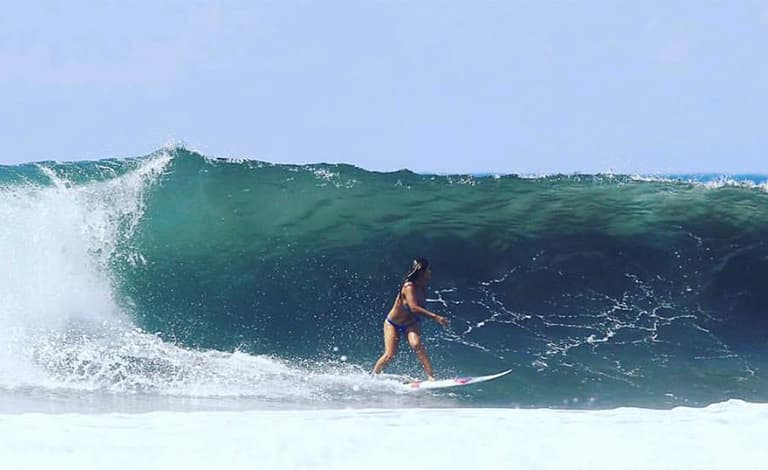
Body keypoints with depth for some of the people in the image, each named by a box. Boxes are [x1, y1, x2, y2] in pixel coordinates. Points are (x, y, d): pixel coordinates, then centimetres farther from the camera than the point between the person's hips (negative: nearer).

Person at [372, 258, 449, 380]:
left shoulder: (423, 287, -8)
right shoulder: (409, 286, -31)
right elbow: (414, 308, -43)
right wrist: (435, 317, -47)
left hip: (411, 324, 4)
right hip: (393, 324, -4)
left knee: (416, 344, -25)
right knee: (390, 355, -9)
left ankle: (430, 377, -31)